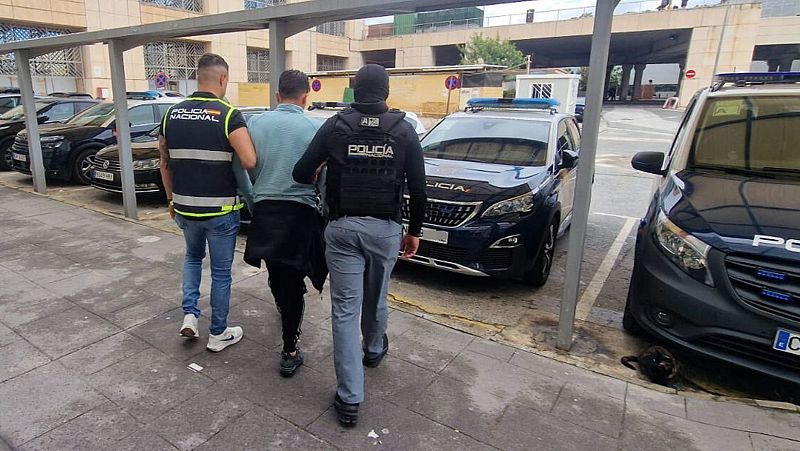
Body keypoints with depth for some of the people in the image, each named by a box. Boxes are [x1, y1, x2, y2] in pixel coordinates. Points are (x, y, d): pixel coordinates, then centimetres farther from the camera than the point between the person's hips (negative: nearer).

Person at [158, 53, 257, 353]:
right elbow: (249, 161, -25)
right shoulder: (228, 115, -14)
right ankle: (218, 334, 23)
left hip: (184, 207, 5)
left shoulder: (172, 114, 3)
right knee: (221, 271, 11)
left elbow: (165, 163, 9)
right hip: (220, 209, -4)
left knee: (193, 256, 30)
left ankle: (189, 314, 19)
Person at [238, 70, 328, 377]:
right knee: (293, 278, 6)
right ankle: (289, 352, 11)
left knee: (275, 271, 23)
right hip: (300, 211, -2)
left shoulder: (256, 124, 1)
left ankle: (284, 308, 50)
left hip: (264, 210, 3)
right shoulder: (314, 128, -7)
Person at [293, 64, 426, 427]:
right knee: (376, 298, 23)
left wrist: (322, 177, 21)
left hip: (343, 226, -1)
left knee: (345, 310, 3)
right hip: (386, 228, 1)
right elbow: (418, 189, -2)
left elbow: (301, 174, -2)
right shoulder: (404, 130, -1)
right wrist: (414, 230, 9)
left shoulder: (335, 126, -2)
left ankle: (349, 398, 6)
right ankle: (374, 349, 50)